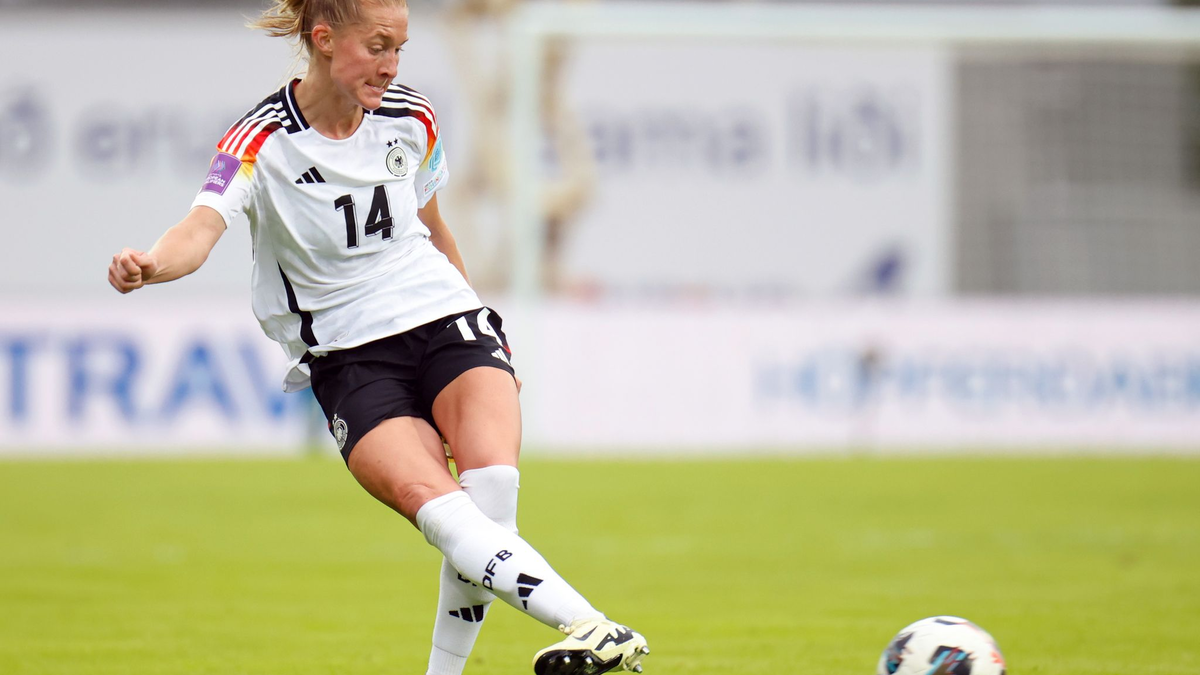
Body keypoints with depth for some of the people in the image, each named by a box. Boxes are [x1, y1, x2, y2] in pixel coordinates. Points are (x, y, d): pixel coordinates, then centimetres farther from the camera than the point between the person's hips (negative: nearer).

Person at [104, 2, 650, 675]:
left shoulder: (411, 120, 4)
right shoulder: (261, 142, -11)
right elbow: (202, 228, -27)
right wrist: (149, 265, -50)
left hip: (445, 318, 3)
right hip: (349, 359, -3)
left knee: (492, 479, -27)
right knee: (441, 510, -29)